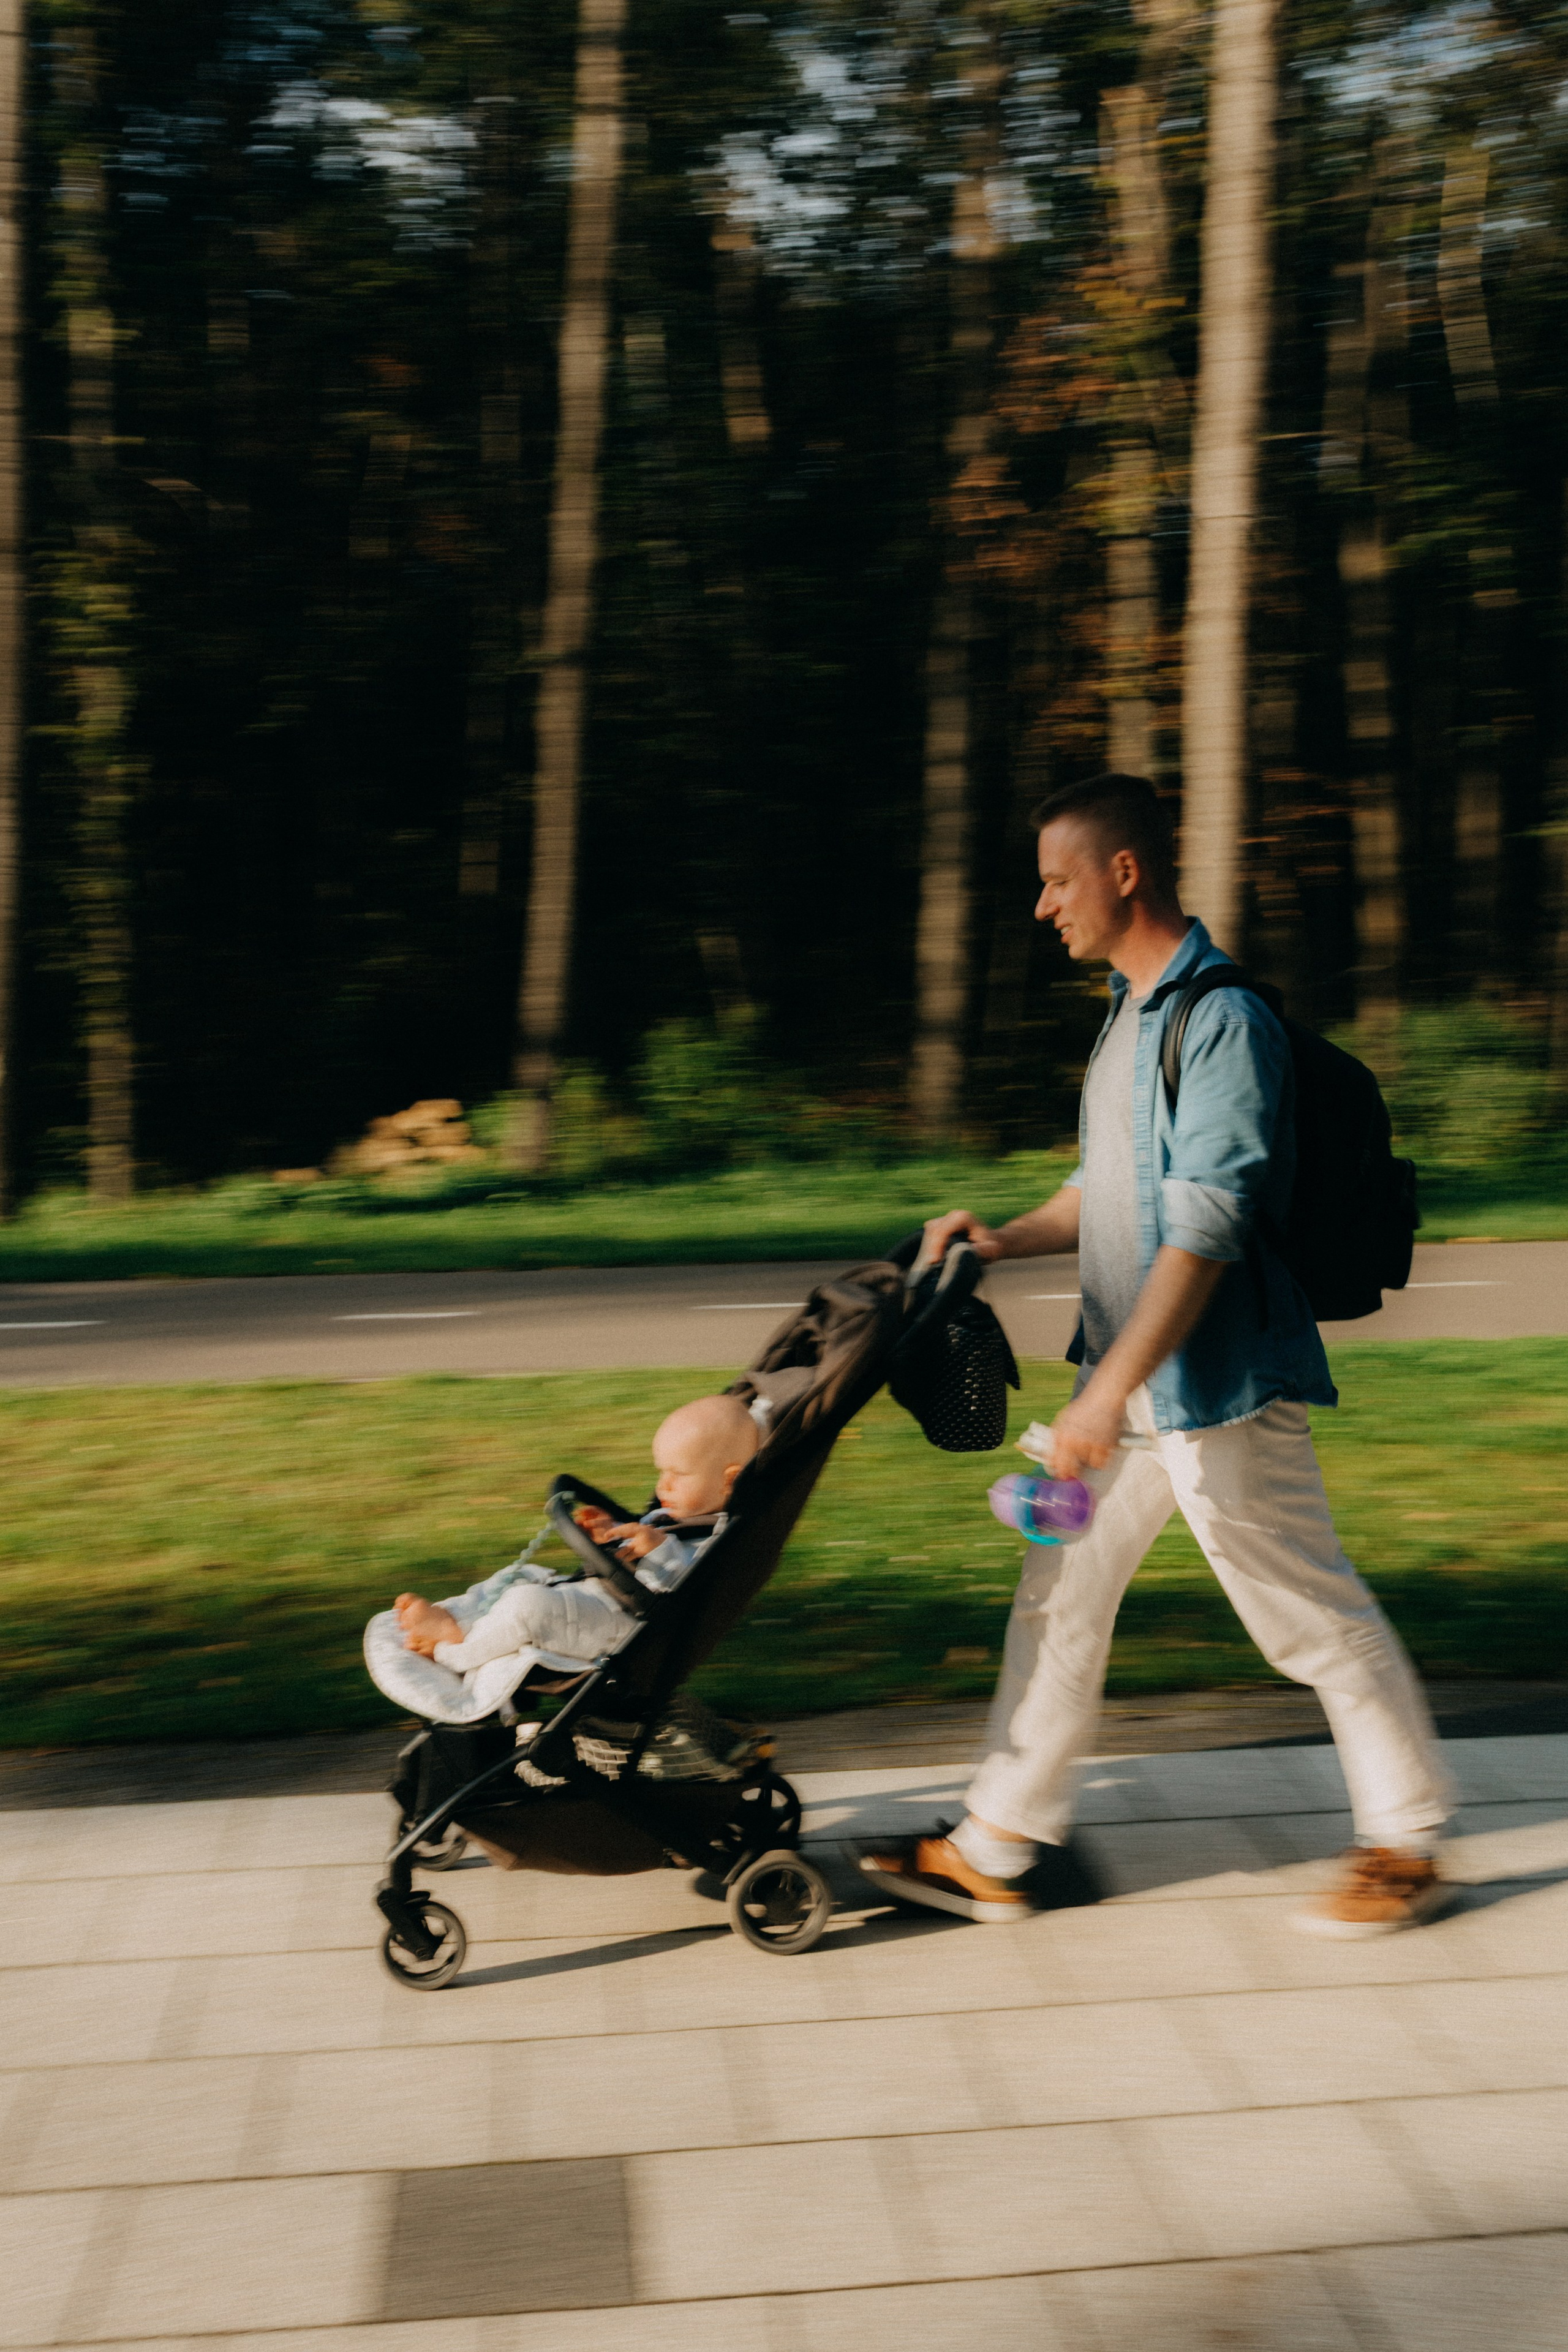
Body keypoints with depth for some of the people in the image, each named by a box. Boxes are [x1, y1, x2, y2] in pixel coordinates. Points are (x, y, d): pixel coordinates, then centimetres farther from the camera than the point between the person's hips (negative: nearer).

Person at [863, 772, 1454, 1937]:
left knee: (1316, 1617, 3)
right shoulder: (1130, 1014, 13)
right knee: (1060, 1598, 11)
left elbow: (1206, 1229, -25)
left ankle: (1407, 1849, 19)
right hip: (1127, 1380, 10)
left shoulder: (1223, 1020, -18)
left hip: (1218, 1385, -10)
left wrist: (1111, 1390, -27)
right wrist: (1003, 1240, 9)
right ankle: (994, 1852, 19)